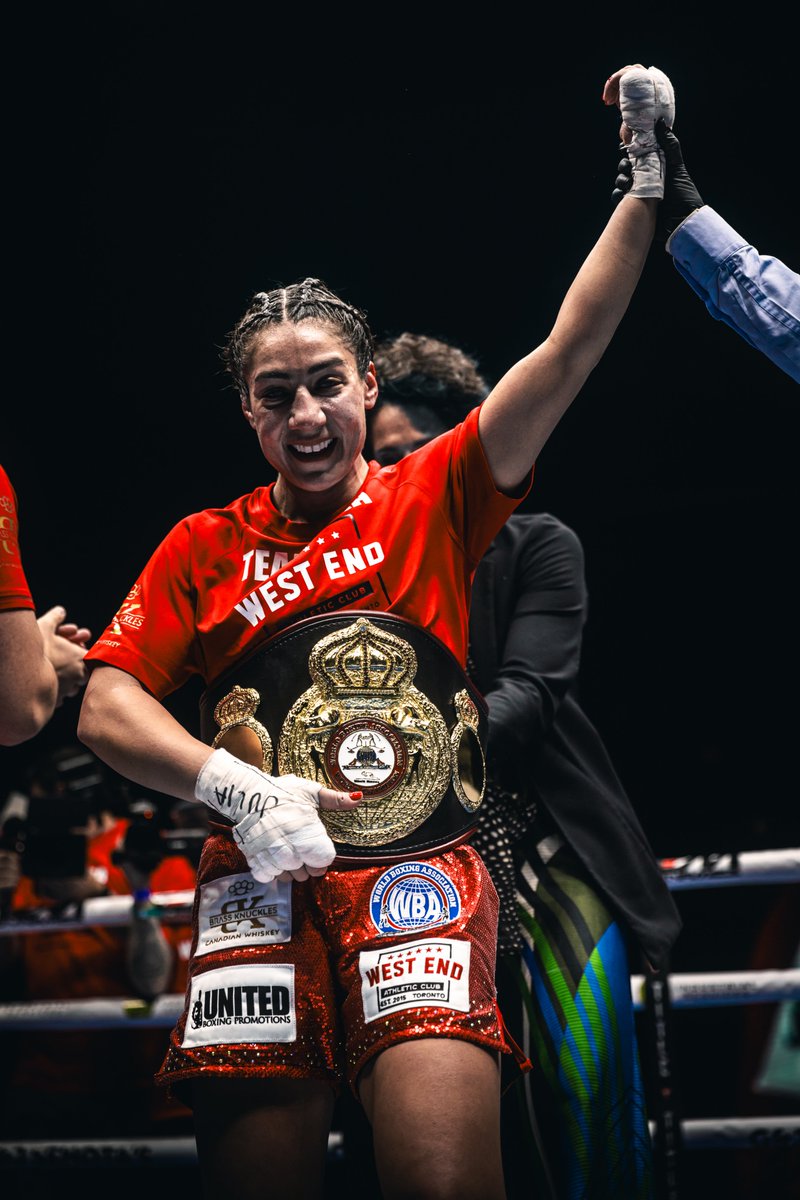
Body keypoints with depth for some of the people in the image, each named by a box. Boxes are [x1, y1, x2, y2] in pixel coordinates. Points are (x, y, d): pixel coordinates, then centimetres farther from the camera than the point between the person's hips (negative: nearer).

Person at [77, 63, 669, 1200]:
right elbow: (106, 707, 4)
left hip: (423, 880, -1)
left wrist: (646, 185, 0)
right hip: (262, 889, 1)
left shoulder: (433, 498, 11)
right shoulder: (205, 546, 12)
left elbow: (569, 351, 5)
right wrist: (236, 789, -12)